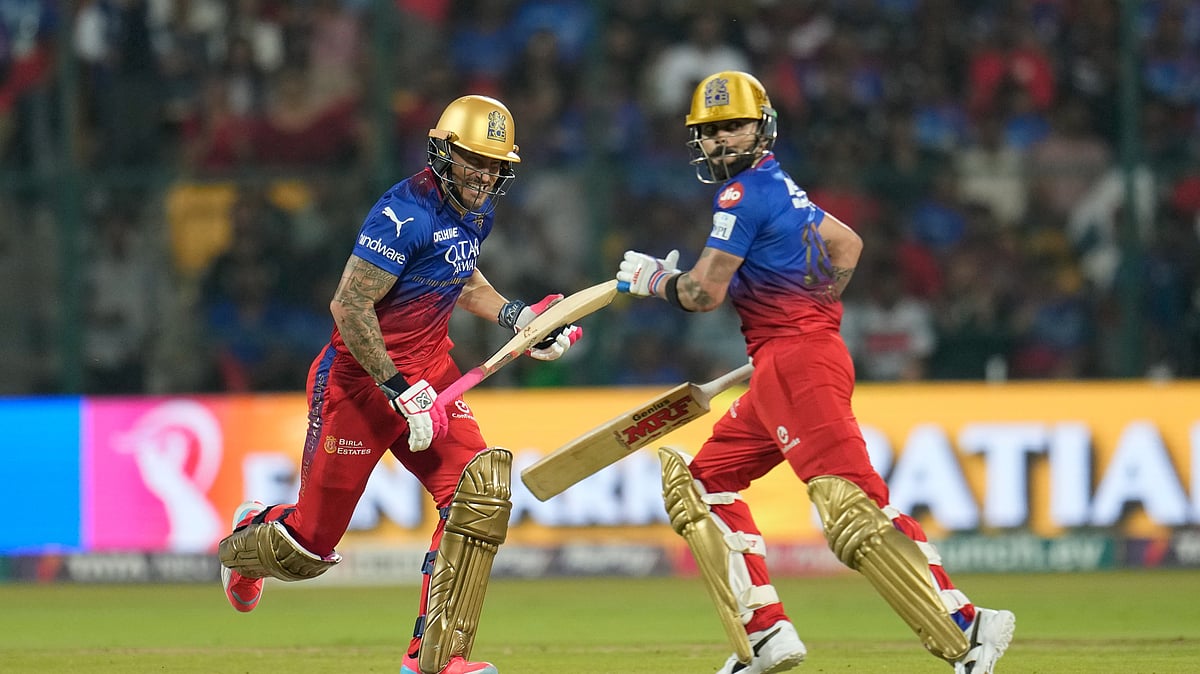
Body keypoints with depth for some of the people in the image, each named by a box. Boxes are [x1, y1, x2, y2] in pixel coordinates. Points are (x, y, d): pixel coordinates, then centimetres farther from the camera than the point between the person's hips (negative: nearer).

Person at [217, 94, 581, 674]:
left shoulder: (478, 212, 5)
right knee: (310, 548, 2)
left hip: (428, 375, 7)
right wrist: (402, 393, -25)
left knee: (482, 494, -15)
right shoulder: (406, 213, -22)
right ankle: (248, 539, 40)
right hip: (360, 380, -7)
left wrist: (517, 318, 11)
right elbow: (349, 308, -25)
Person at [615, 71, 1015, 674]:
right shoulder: (777, 186, 20)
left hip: (795, 358, -10)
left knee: (848, 502, -19)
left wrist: (652, 278, 8)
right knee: (701, 483, 15)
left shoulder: (744, 193, -8)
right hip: (777, 372, 10)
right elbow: (847, 244, 30)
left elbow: (704, 293, -11)